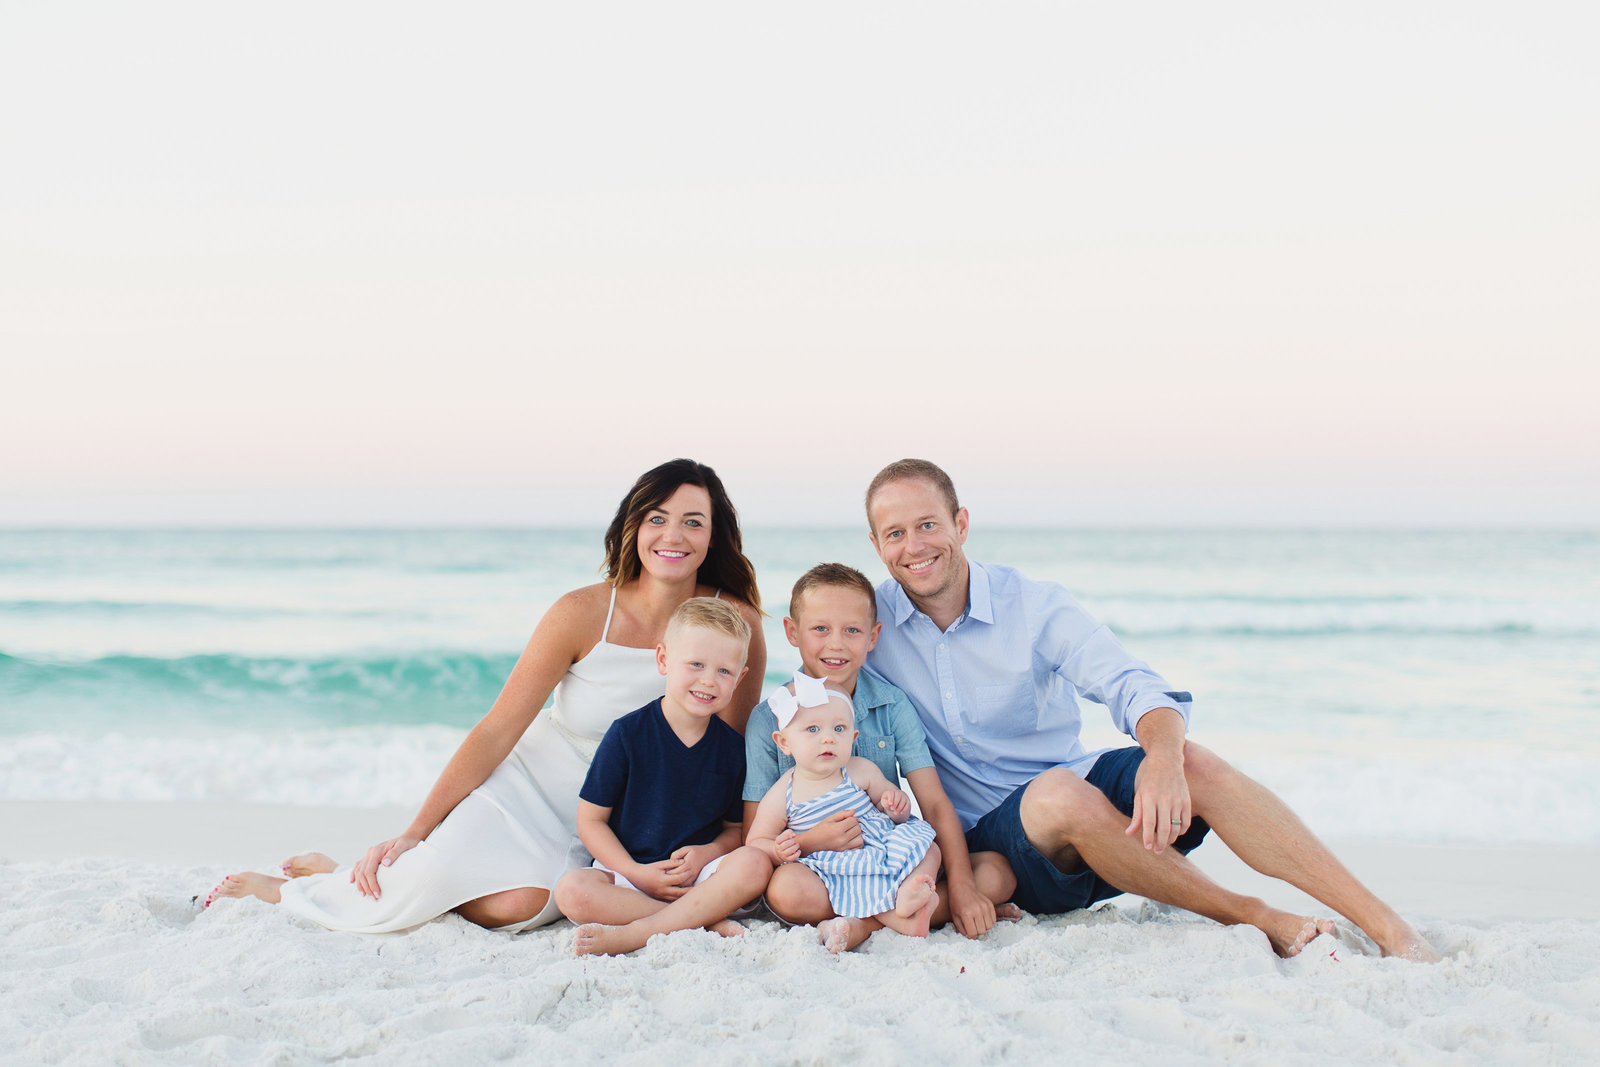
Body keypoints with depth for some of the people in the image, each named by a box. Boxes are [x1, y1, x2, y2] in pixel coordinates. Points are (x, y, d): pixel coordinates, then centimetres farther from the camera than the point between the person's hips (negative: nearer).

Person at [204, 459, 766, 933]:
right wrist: (413, 834, -13)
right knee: (426, 874, -28)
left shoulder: (734, 622, -11)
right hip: (534, 781, -1)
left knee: (516, 905, -28)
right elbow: (497, 730, -10)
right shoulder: (583, 613, -14)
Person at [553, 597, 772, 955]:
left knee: (754, 864, -28)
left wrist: (708, 852, -13)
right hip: (627, 869, -2)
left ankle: (629, 935, -30)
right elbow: (591, 819, -5)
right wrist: (637, 874, -17)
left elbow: (736, 828, 10)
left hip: (701, 874, 2)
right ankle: (709, 921, -26)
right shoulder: (628, 734, -6)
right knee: (572, 891, -31)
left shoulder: (732, 747, 3)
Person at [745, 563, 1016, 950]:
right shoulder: (769, 720, -4)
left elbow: (935, 805, -4)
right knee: (786, 888, -36)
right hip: (818, 870, -3)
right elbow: (755, 838, -6)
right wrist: (810, 842, -27)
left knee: (997, 870, -17)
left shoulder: (893, 706, 3)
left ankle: (868, 924, -24)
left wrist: (960, 886, -18)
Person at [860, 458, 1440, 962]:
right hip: (990, 835, -1)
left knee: (1192, 762, -30)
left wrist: (1163, 757, -41)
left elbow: (1133, 687, -18)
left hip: (1081, 786, 1)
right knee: (1059, 794, -37)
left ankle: (1385, 924, -32)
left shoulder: (1036, 606, -5)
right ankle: (1255, 919, -24)